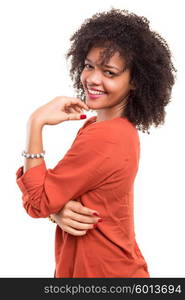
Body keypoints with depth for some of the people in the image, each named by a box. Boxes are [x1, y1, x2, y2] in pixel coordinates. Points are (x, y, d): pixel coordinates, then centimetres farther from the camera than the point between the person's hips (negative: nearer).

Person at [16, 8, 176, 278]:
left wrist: (36, 122, -19)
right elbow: (56, 194, 4)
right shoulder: (121, 130, 1)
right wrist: (57, 211, -19)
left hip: (104, 273, -8)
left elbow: (37, 201, -18)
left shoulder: (101, 138, -28)